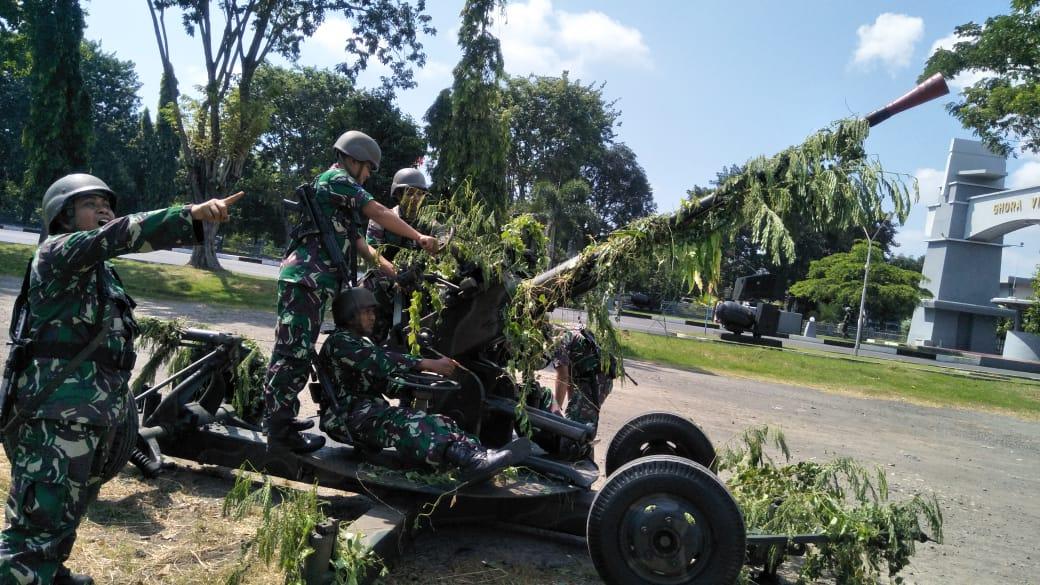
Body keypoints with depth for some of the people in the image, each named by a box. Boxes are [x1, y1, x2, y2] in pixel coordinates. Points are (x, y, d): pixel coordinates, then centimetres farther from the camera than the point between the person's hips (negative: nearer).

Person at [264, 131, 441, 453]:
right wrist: (419, 238, -5)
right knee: (294, 351, -10)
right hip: (306, 277, -11)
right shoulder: (337, 179, -4)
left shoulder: (332, 187, 28)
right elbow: (380, 213, -10)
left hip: (311, 279, 11)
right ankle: (280, 432, -8)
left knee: (295, 351, 15)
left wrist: (388, 267, 15)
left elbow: (356, 239, 22)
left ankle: (279, 417, 23)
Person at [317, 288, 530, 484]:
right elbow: (381, 362, -20)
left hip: (373, 410, 8)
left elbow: (386, 384, 18)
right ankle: (470, 461, -61)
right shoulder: (338, 342, -3)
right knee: (404, 421, -37)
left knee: (433, 421, -19)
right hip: (347, 415, -8)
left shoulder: (365, 344, 27)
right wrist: (429, 364, -23)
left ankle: (481, 456, -46)